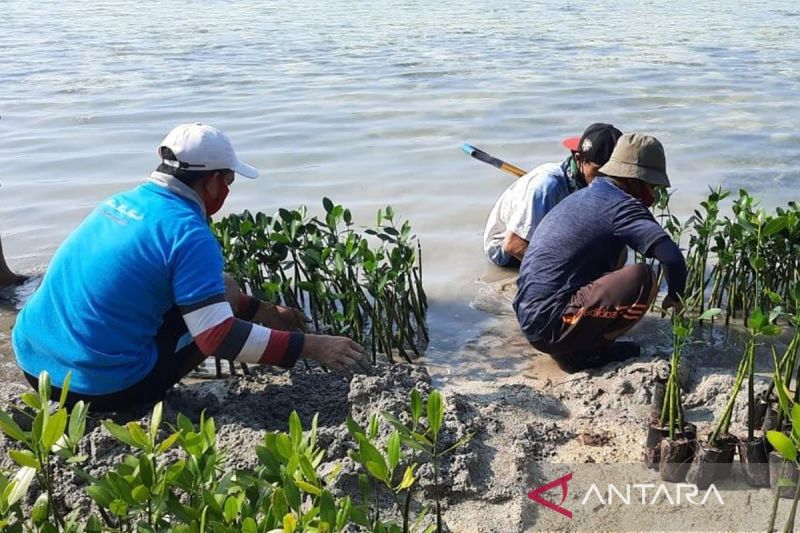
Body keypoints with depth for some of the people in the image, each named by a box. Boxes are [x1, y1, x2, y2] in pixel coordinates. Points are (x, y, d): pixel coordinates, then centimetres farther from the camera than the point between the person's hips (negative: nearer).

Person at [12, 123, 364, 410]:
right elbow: (219, 337, -20)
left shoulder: (121, 201, 10)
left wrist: (268, 313, 23)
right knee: (225, 292, 6)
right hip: (102, 386, -7)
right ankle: (137, 403, 1)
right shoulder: (187, 231, -16)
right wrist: (309, 346, -14)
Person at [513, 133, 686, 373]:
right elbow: (672, 257, -21)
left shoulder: (583, 196, 17)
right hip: (551, 326, -9)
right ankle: (582, 352, -4)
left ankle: (572, 346, 12)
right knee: (642, 278, -15)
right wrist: (675, 297, 1)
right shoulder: (622, 206, -10)